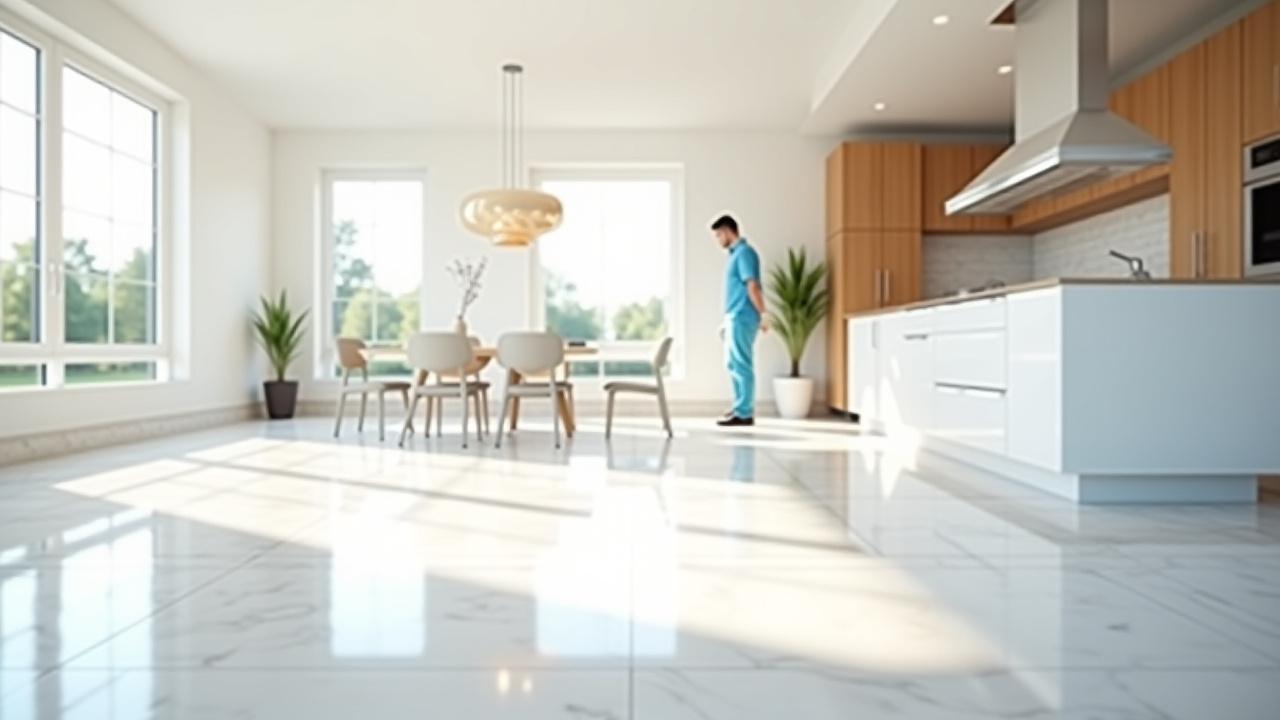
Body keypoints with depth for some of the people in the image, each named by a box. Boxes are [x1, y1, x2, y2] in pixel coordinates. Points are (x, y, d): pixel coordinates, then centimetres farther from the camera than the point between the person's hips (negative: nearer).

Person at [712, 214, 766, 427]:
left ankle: (744, 413, -2)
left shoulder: (744, 252, -12)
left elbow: (753, 287, -19)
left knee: (742, 366, -6)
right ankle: (740, 407, 23)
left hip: (742, 319, -10)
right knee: (733, 364, 15)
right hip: (735, 318, 10)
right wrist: (726, 320, 22)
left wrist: (763, 315, -21)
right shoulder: (736, 254, 18)